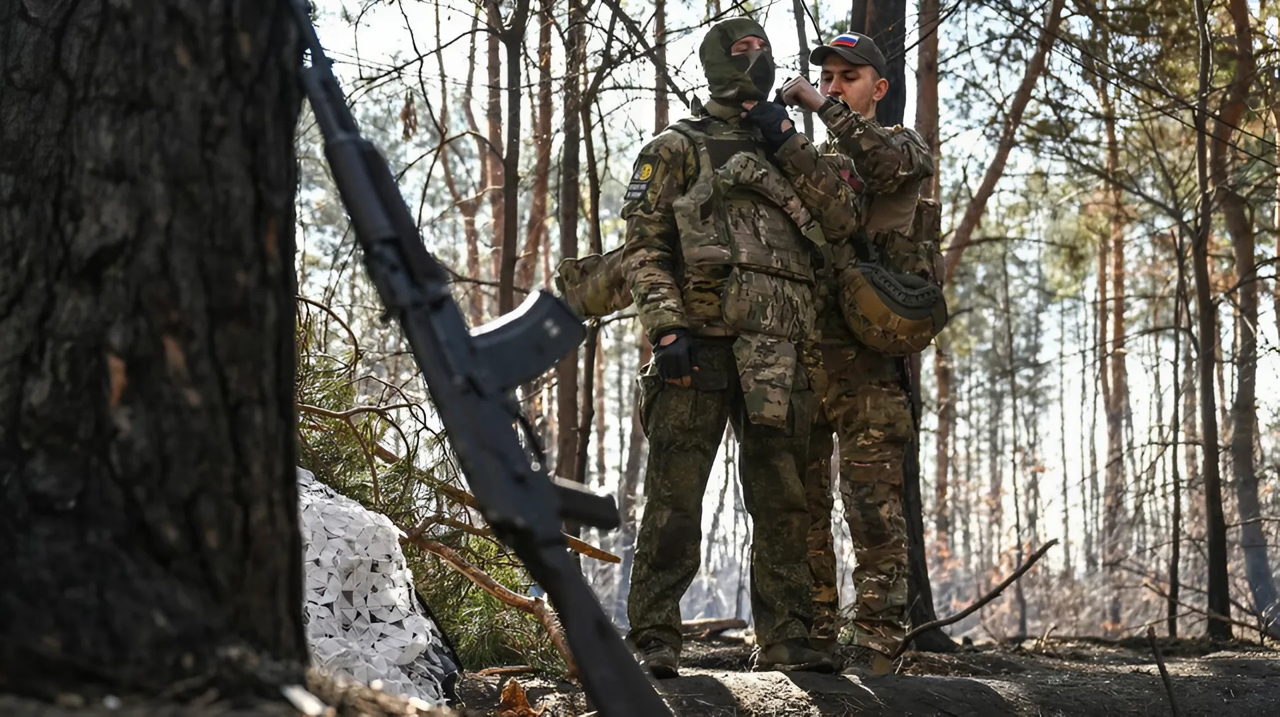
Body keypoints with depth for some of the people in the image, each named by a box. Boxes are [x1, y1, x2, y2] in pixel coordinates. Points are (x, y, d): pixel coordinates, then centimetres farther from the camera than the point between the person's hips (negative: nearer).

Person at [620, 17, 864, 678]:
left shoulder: (787, 156, 22)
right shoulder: (676, 150, 7)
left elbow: (845, 221, 6)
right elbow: (643, 246, -3)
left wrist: (792, 148, -1)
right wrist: (667, 328, -15)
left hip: (773, 360, 5)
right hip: (698, 347, -5)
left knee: (783, 504, 5)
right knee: (675, 499, -6)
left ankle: (783, 640, 13)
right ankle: (654, 640, -2)